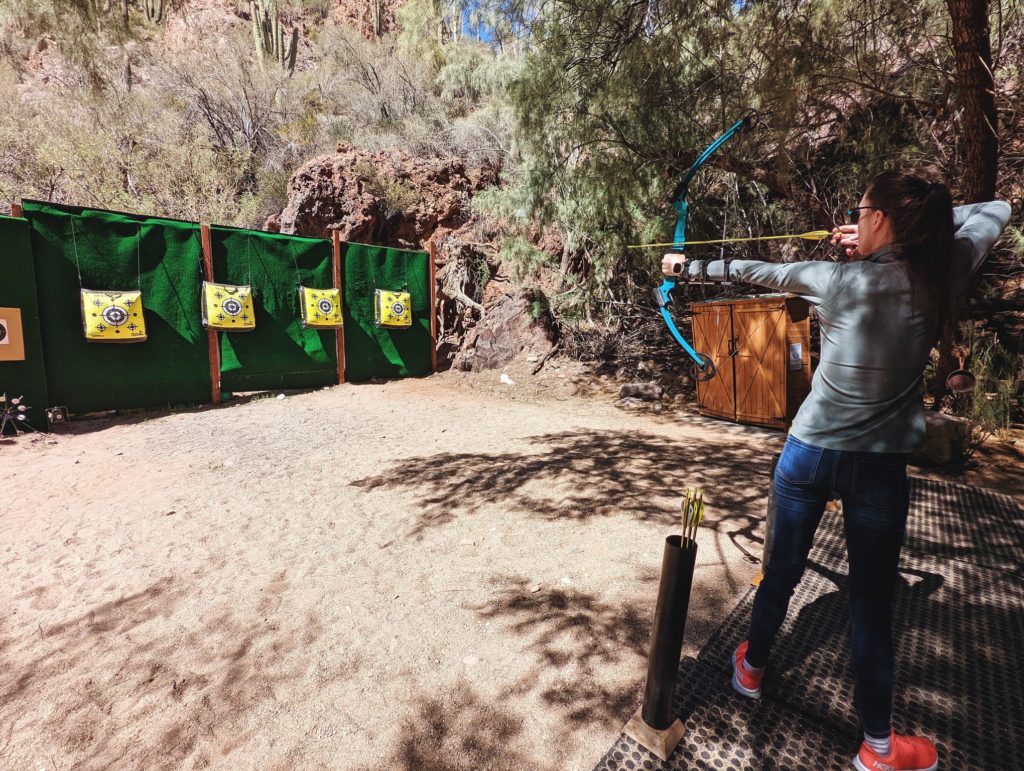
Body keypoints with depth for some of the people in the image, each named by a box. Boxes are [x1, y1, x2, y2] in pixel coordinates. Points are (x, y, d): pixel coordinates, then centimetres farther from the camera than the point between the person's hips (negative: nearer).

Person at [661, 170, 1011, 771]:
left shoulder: (839, 281, -10)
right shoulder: (942, 277, -4)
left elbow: (755, 272, 2)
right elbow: (997, 211, 15)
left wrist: (689, 266, 15)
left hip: (808, 453, 0)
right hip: (880, 467, 1)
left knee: (784, 570, 18)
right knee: (873, 604, 12)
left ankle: (752, 667, 42)